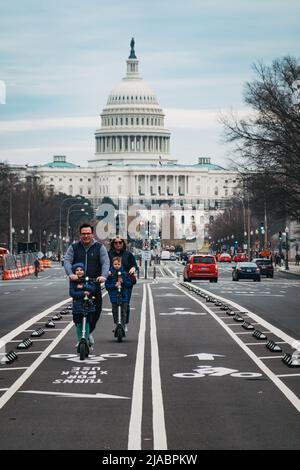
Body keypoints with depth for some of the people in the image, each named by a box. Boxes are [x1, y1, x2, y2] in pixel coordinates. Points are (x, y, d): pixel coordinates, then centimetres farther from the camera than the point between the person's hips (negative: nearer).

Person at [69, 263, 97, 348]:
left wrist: (83, 287, -18)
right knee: (78, 324, 5)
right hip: (77, 306, 0)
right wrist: (83, 293, -19)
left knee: (87, 323, -1)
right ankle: (79, 340, 17)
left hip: (88, 305, 0)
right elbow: (72, 293, -10)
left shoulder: (88, 280, 3)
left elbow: (93, 289, -9)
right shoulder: (73, 282, -1)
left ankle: (87, 339, 12)